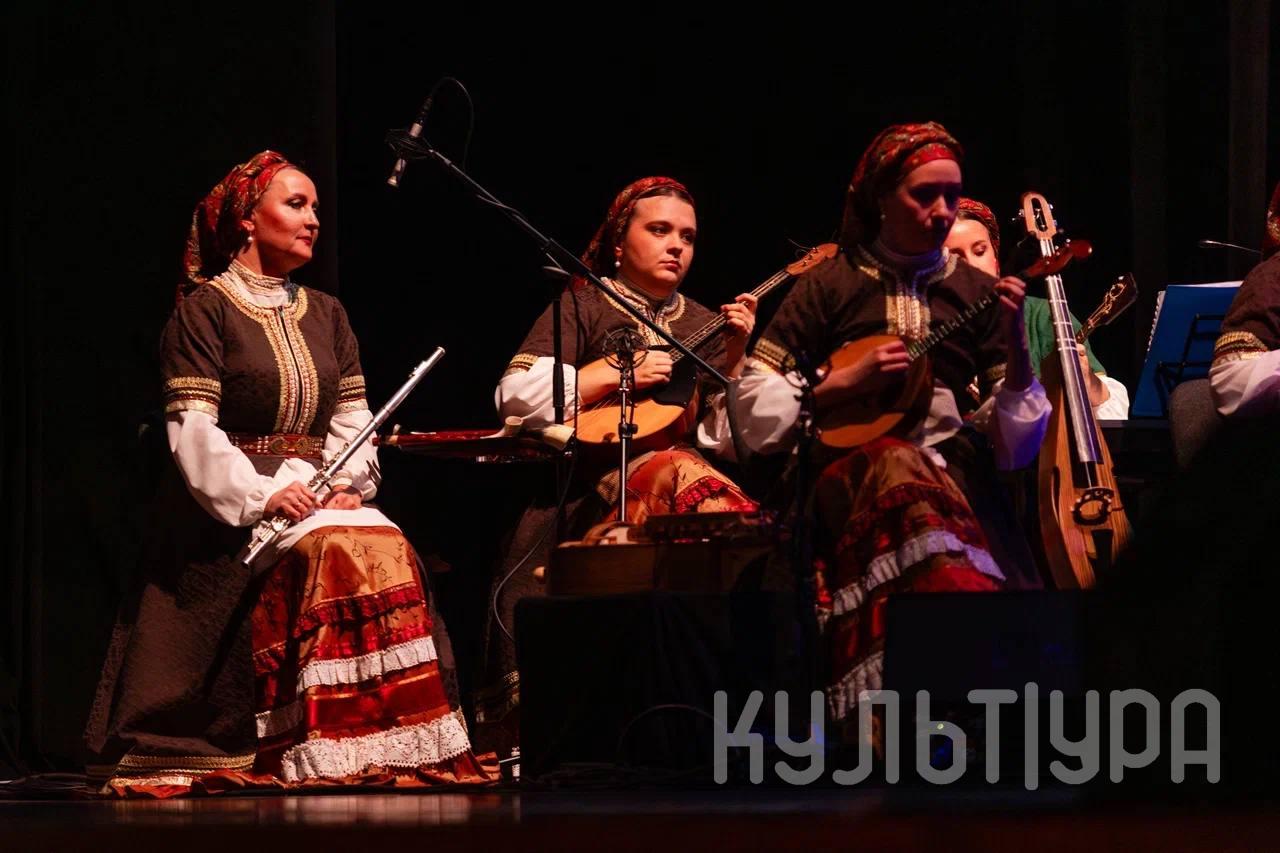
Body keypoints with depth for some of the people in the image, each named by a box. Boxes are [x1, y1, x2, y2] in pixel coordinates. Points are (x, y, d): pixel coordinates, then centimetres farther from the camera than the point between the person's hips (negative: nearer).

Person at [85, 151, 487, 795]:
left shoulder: (324, 314, 20)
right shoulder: (205, 308, 1)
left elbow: (351, 416, 13)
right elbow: (193, 428, -9)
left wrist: (348, 481, -8)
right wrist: (263, 493, -21)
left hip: (317, 491, 6)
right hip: (234, 502, -5)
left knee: (385, 551, -25)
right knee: (332, 554, -33)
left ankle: (378, 749, -26)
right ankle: (323, 753, -32)